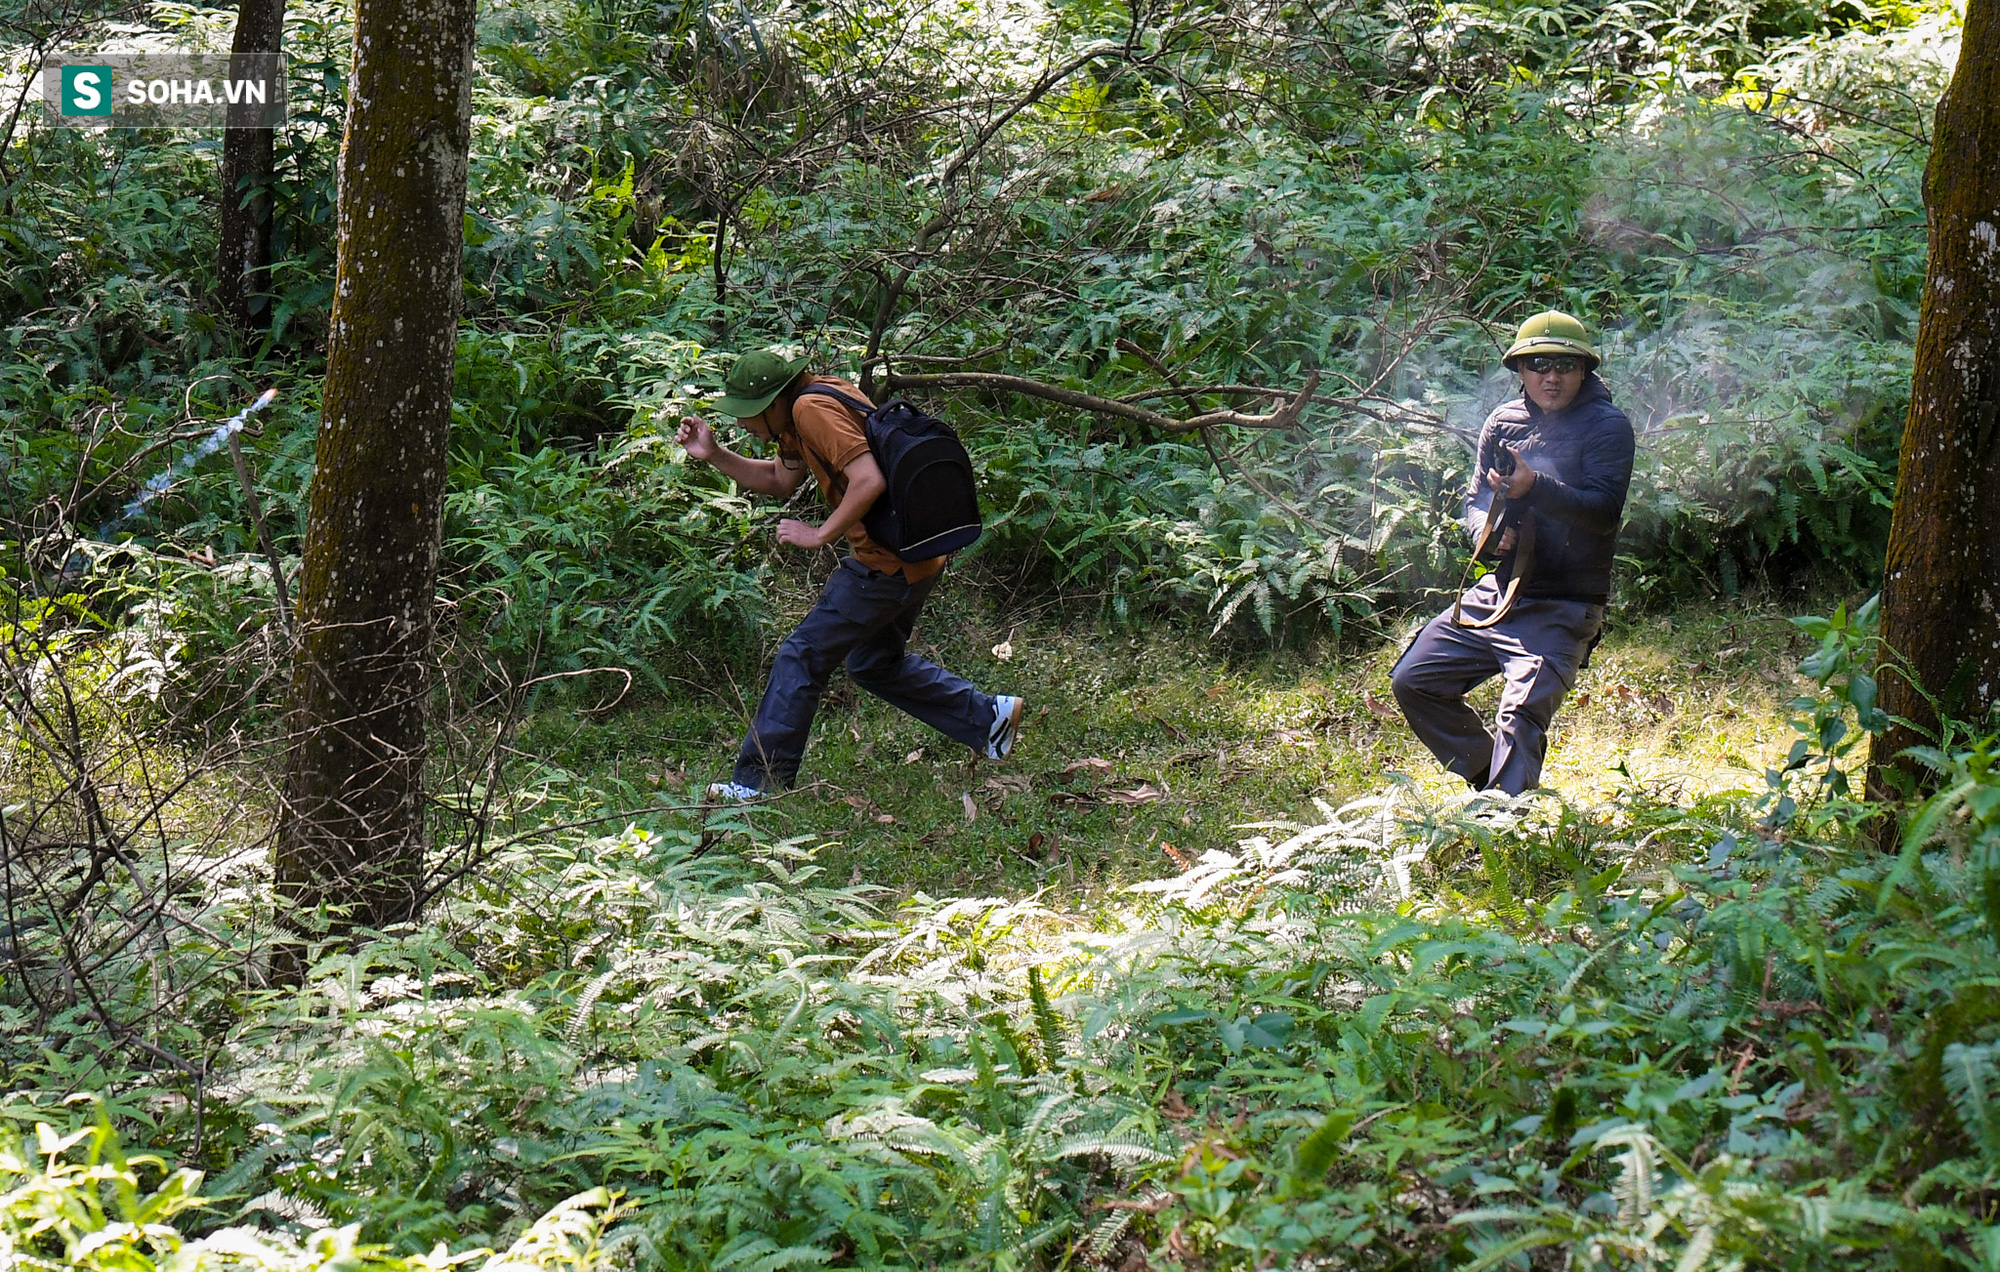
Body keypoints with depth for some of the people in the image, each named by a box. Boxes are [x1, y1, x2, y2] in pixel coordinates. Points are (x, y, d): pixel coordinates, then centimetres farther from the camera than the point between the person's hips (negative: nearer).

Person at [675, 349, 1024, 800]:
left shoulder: (812, 409, -21)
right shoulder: (799, 413, 10)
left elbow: (869, 480, -30)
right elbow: (780, 481, 18)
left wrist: (820, 535, -22)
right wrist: (714, 455, 8)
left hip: (887, 566, -11)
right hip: (917, 557, 11)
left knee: (802, 657, -5)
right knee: (875, 664, 26)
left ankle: (755, 781, 0)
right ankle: (988, 717, 31)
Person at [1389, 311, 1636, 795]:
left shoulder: (1607, 426, -6)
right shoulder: (1504, 422, 10)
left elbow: (1605, 510, -17)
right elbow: (1476, 496, 17)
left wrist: (1535, 487, -31)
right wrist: (1486, 529, -8)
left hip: (1561, 608, -7)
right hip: (1494, 593, 7)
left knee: (1523, 713, -23)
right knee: (1412, 681, 4)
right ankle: (1486, 772, 20)